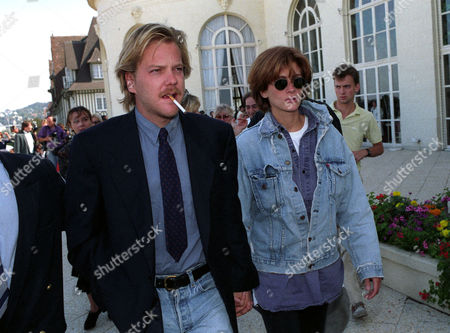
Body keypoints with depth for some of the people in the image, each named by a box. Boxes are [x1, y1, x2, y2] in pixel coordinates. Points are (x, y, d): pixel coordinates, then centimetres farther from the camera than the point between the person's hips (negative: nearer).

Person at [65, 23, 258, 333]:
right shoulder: (92, 146, -9)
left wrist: (242, 281, 10)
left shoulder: (217, 135, -2)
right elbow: (82, 239, -5)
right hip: (144, 304, -1)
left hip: (209, 293, 2)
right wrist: (126, 301, -11)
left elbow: (229, 216, 6)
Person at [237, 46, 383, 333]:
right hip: (275, 278, -3)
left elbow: (354, 207, 2)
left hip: (324, 273, 4)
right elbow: (237, 219, -8)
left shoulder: (330, 136, -2)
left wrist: (369, 263, 1)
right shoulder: (247, 145, -11)